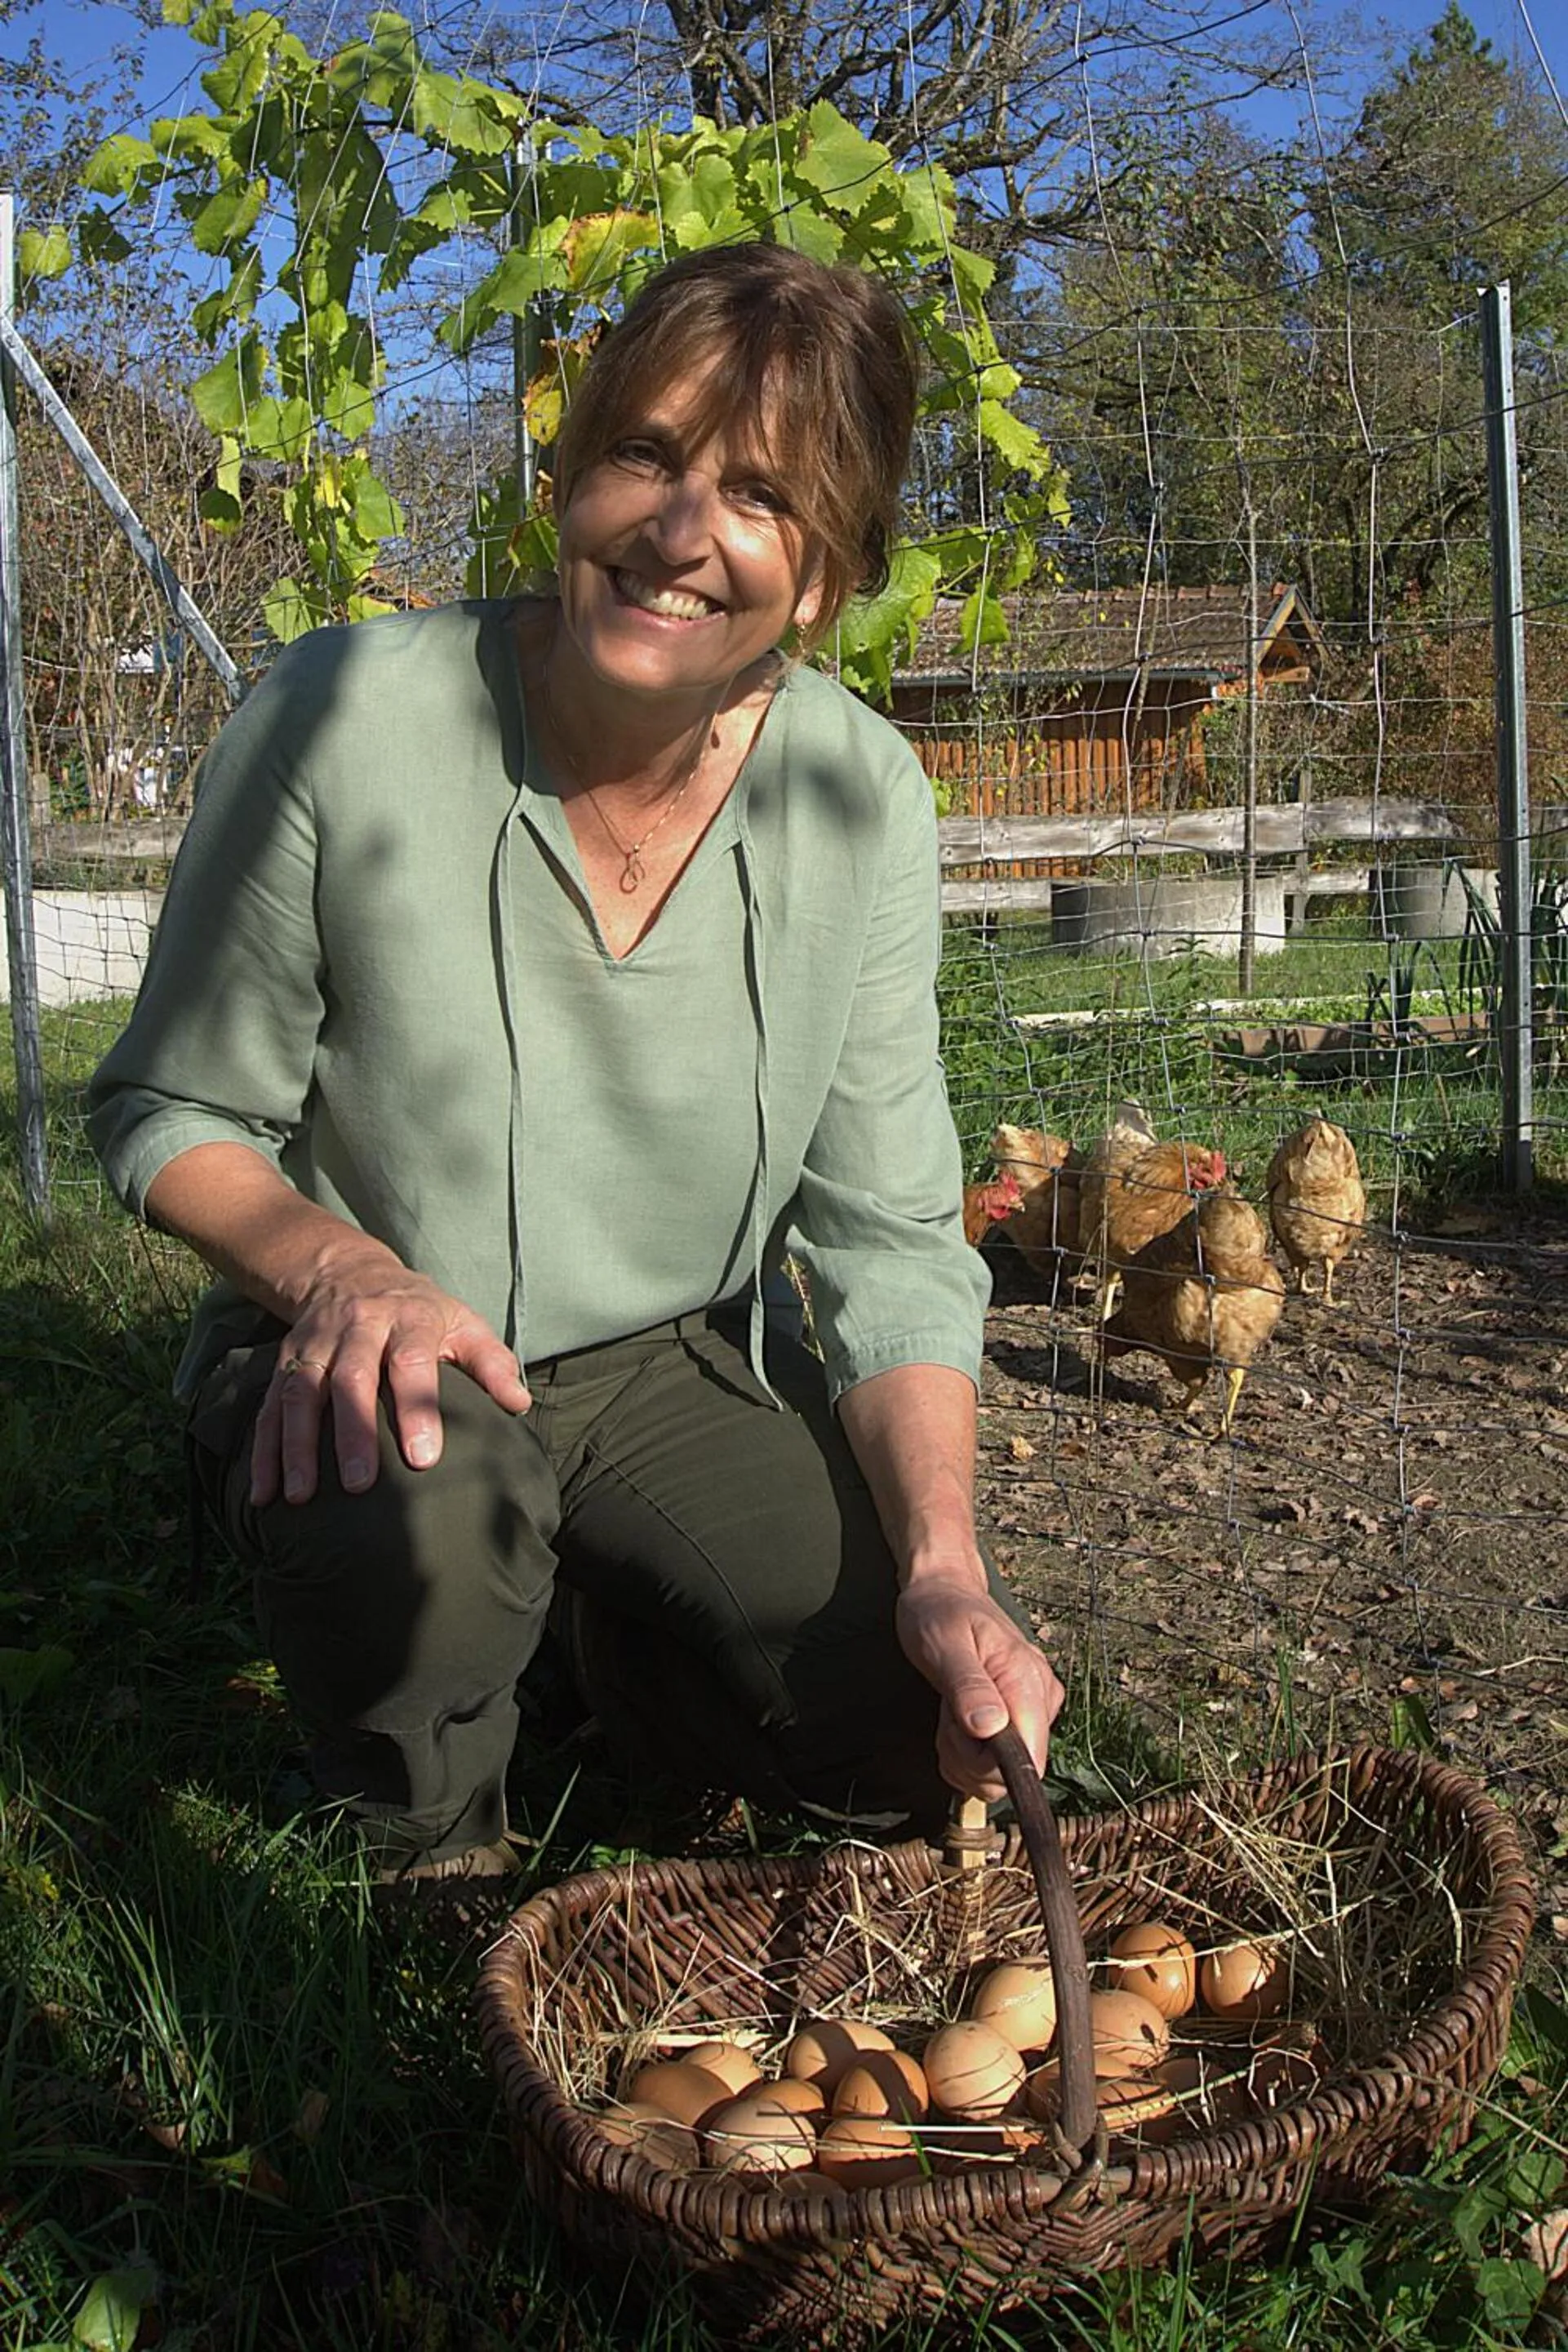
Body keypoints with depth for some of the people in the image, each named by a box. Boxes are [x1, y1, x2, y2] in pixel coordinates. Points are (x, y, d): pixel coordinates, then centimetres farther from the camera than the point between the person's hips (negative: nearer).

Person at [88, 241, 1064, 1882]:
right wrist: (341, 1270, -30)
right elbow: (167, 1114, -9)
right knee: (416, 1510, -36)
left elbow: (890, 1237, -8)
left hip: (670, 1364, 3)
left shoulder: (862, 796, -11)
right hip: (362, 1368, -2)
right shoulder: (343, 719, -20)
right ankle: (431, 1850, 0)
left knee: (933, 1735, -10)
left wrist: (945, 1566, -21)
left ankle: (622, 1638, 23)